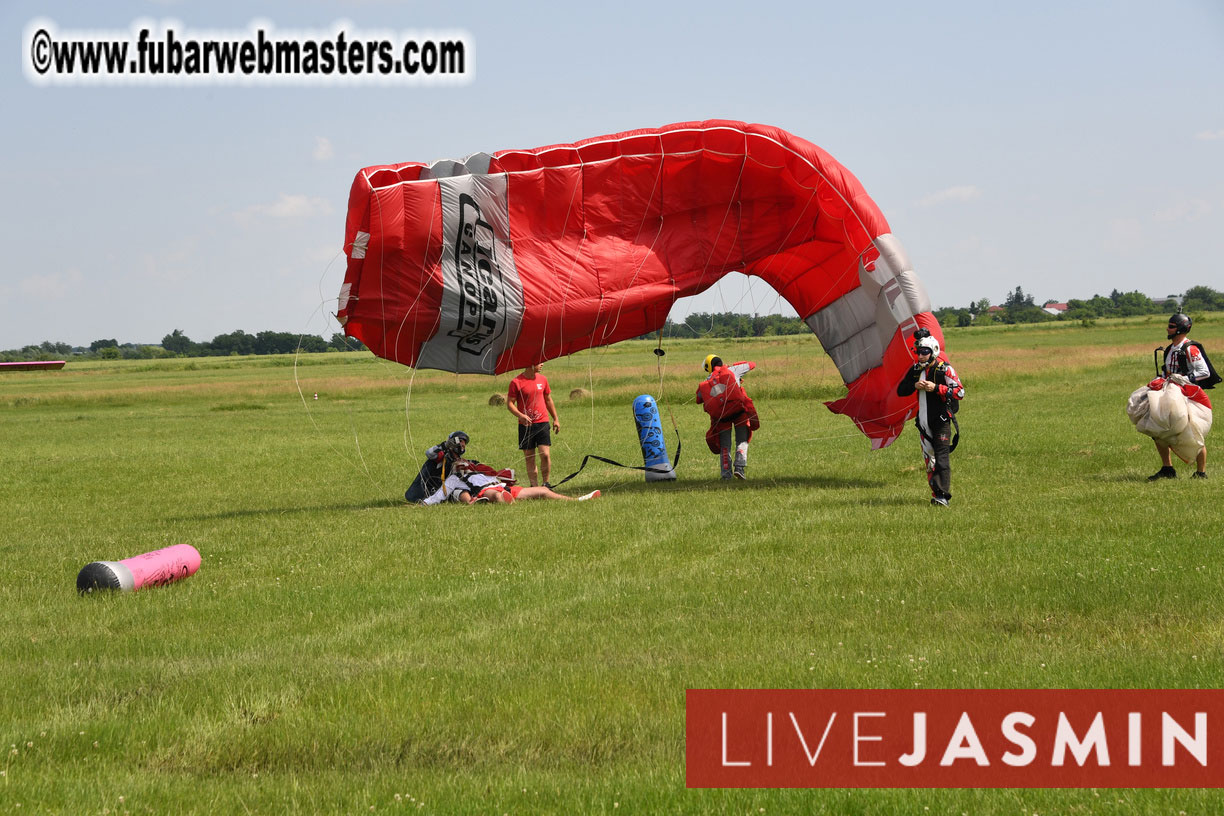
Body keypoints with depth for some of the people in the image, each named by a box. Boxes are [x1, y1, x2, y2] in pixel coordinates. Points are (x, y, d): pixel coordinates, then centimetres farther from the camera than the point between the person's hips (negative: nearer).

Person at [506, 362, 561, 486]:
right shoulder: (516, 382, -5)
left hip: (542, 423, 2)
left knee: (545, 454, -9)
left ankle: (546, 484, 5)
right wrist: (520, 415, -21)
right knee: (529, 458, 2)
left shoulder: (542, 379, 9)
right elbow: (509, 403, -5)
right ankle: (534, 487, 8)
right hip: (526, 425, -2)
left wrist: (555, 419, 20)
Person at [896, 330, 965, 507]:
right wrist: (914, 386, -9)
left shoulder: (945, 370, -8)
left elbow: (960, 392, -14)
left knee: (942, 457, -13)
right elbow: (900, 390, 12)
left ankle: (943, 496, -20)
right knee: (929, 458, 9)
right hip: (924, 422, 6)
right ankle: (936, 492, 17)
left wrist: (936, 388, -23)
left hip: (941, 421, -6)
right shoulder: (915, 370, 9)